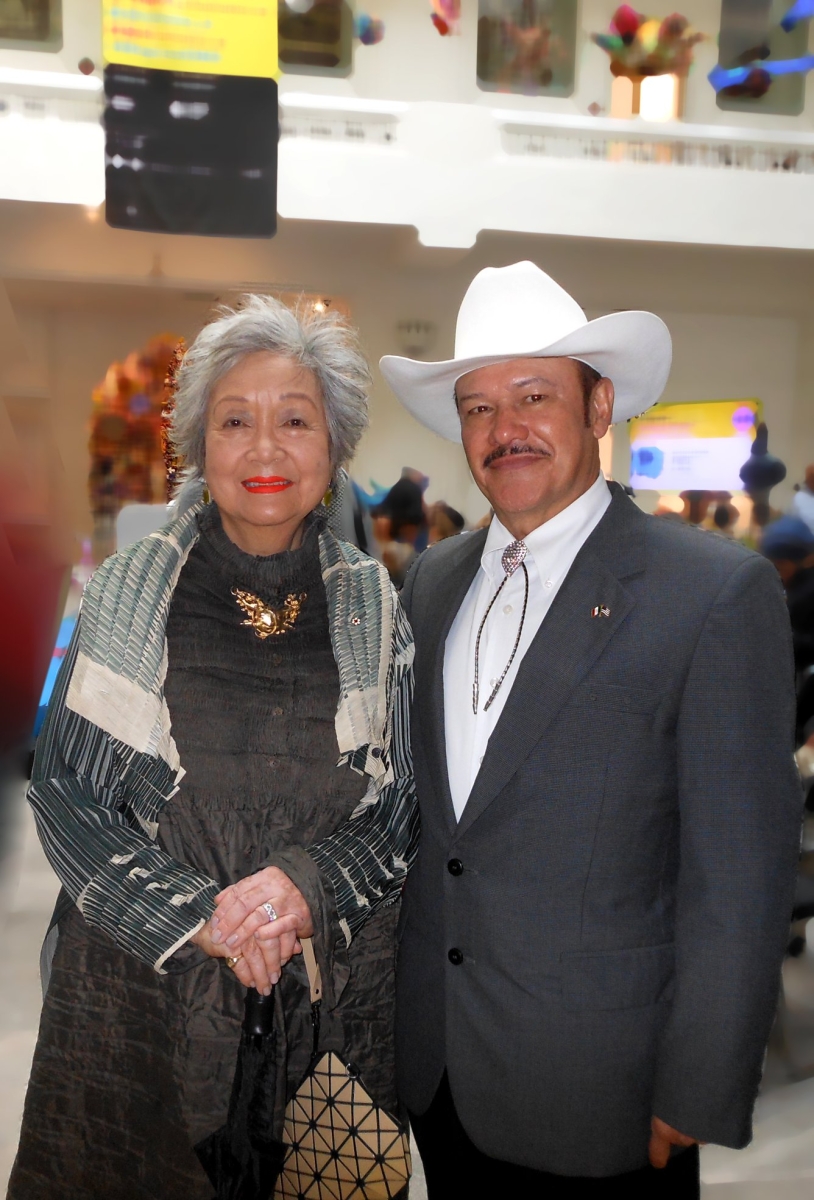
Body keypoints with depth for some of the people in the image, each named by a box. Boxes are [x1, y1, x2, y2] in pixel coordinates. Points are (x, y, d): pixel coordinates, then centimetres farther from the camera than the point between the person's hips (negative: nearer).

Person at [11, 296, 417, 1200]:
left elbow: (406, 809, 2)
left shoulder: (374, 607, -2)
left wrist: (308, 885, -16)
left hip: (333, 986, 1)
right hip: (141, 979, 0)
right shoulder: (129, 590, -4)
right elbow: (63, 791, -3)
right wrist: (195, 913, -14)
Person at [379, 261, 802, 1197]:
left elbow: (739, 871, -14)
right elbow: (411, 805, 9)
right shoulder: (433, 581, 4)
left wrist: (695, 1100, -12)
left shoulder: (717, 593, -14)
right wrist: (386, 1009, 11)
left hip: (593, 1092, -5)